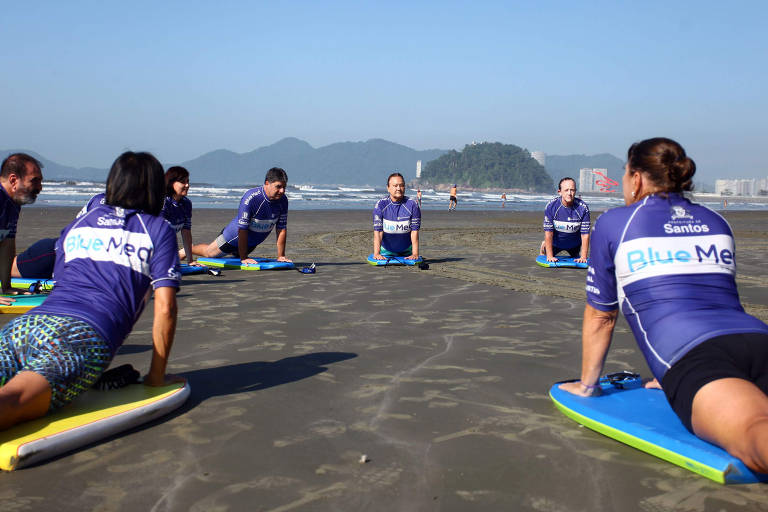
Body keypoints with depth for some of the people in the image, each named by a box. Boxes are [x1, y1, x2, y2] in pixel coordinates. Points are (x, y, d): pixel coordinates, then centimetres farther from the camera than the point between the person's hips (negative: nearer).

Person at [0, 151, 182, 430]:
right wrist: (156, 377, 18)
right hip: (86, 334, -5)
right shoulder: (158, 229, 18)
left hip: (24, 323, 5)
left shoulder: (75, 225, 32)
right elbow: (165, 309, 9)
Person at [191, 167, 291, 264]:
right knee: (208, 253, 19)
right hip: (235, 236, -4)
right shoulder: (251, 198, -36)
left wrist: (280, 256, -15)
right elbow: (242, 229, -32)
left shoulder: (283, 200, -19)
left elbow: (282, 229, -12)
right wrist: (243, 258, -31)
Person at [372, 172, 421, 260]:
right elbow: (377, 231, -20)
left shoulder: (412, 205, -15)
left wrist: (415, 254, -25)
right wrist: (376, 253, -30)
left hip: (406, 251, 0)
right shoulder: (380, 205, -15)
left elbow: (414, 231, -17)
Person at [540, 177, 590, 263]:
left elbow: (585, 234, -21)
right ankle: (544, 246, 38)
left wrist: (583, 257, -25)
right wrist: (550, 256, -25)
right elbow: (548, 232, -24)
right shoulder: (551, 206, -27)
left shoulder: (583, 207, -26)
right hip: (555, 242, -1)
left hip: (575, 244, 1)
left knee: (582, 262, 12)